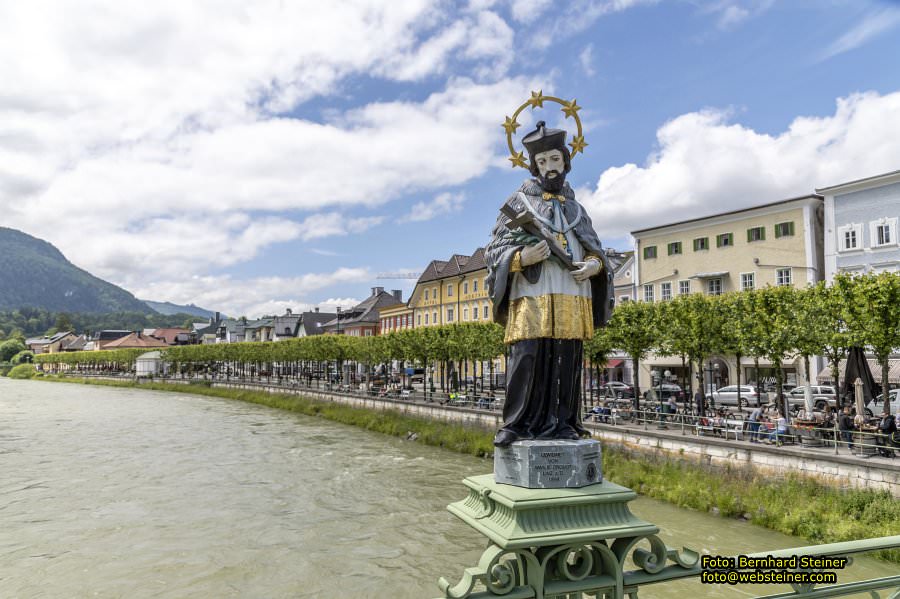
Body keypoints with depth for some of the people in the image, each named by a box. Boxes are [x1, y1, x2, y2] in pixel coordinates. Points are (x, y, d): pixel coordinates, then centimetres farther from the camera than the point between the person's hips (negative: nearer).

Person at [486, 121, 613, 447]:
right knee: (527, 360, -11)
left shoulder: (575, 207, 22)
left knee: (567, 363, 1)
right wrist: (520, 257, -15)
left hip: (572, 300, 4)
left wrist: (594, 264, 0)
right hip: (532, 297, -4)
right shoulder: (519, 202, 11)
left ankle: (560, 423, 8)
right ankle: (518, 424, -4)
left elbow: (596, 248, 24)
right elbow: (494, 250, 5)